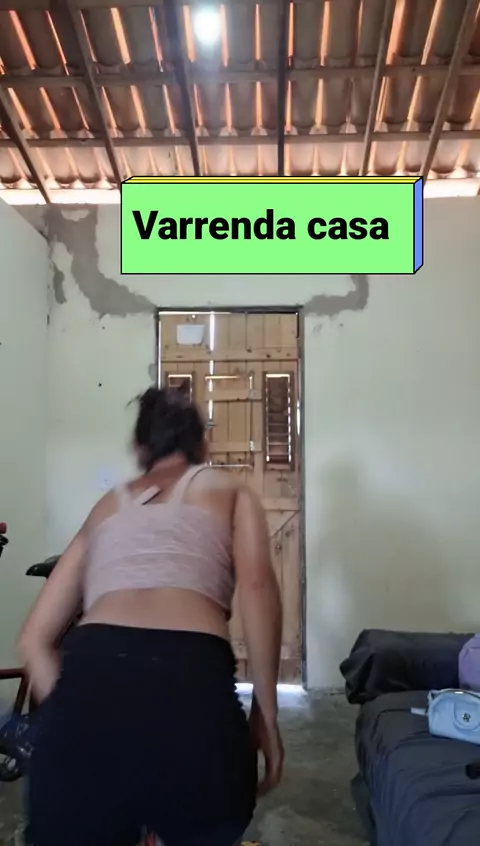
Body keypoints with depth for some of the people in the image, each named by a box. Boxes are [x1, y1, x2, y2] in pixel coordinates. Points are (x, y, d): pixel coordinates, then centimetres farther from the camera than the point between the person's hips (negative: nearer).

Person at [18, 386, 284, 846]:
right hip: (190, 681, -2)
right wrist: (265, 713, 5)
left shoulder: (106, 506, 29)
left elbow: (34, 639, 24)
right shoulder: (230, 489, 22)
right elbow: (256, 586, 1)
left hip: (86, 678, 3)